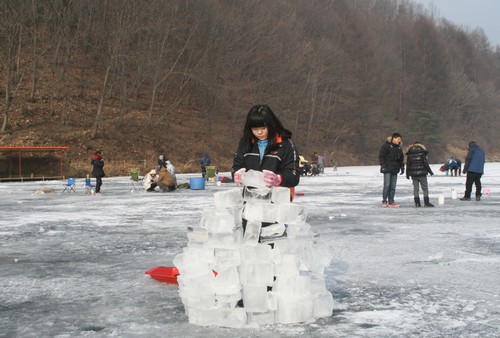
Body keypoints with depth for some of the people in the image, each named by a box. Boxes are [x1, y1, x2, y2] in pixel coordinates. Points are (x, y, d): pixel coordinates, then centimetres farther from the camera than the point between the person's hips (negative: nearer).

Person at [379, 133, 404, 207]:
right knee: (387, 185, -10)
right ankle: (384, 201, -2)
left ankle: (391, 202, 8)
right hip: (387, 169, -7)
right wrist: (383, 165, -16)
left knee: (393, 186, 5)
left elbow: (401, 158, 24)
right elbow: (381, 156, -9)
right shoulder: (386, 146, -7)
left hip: (395, 170, 7)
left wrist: (402, 167, 17)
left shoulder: (398, 147, 16)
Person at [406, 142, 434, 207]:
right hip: (422, 173, -3)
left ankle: (417, 203, 3)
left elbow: (407, 164, 9)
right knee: (425, 188, 3)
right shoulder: (422, 152, -3)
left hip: (413, 173, 4)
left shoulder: (409, 153, 8)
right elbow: (425, 163, -7)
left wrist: (407, 174, 15)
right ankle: (426, 202, 0)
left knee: (415, 188, 6)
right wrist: (430, 171, 0)